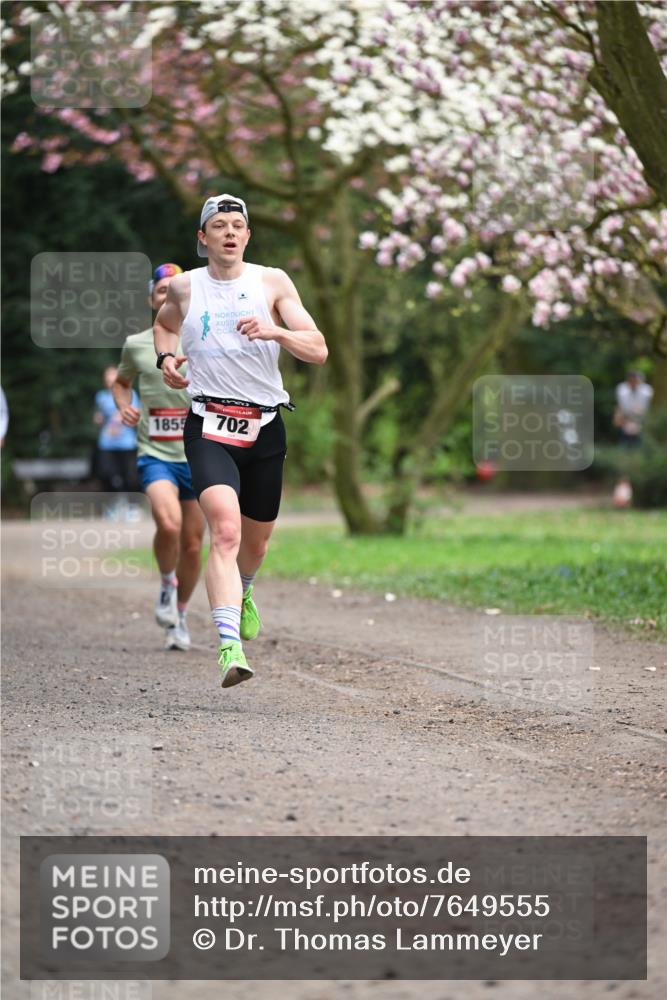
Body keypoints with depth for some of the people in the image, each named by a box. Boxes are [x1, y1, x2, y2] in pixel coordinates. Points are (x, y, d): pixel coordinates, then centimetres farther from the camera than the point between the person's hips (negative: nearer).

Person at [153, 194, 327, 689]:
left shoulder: (272, 282, 2)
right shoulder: (185, 286, 6)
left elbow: (318, 351, -4)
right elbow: (165, 323, 30)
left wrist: (275, 332, -23)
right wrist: (167, 357, 9)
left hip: (265, 428, 2)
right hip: (210, 427, -2)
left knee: (256, 540, 17)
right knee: (225, 530, -24)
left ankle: (243, 592, 53)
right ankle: (230, 647, -32)